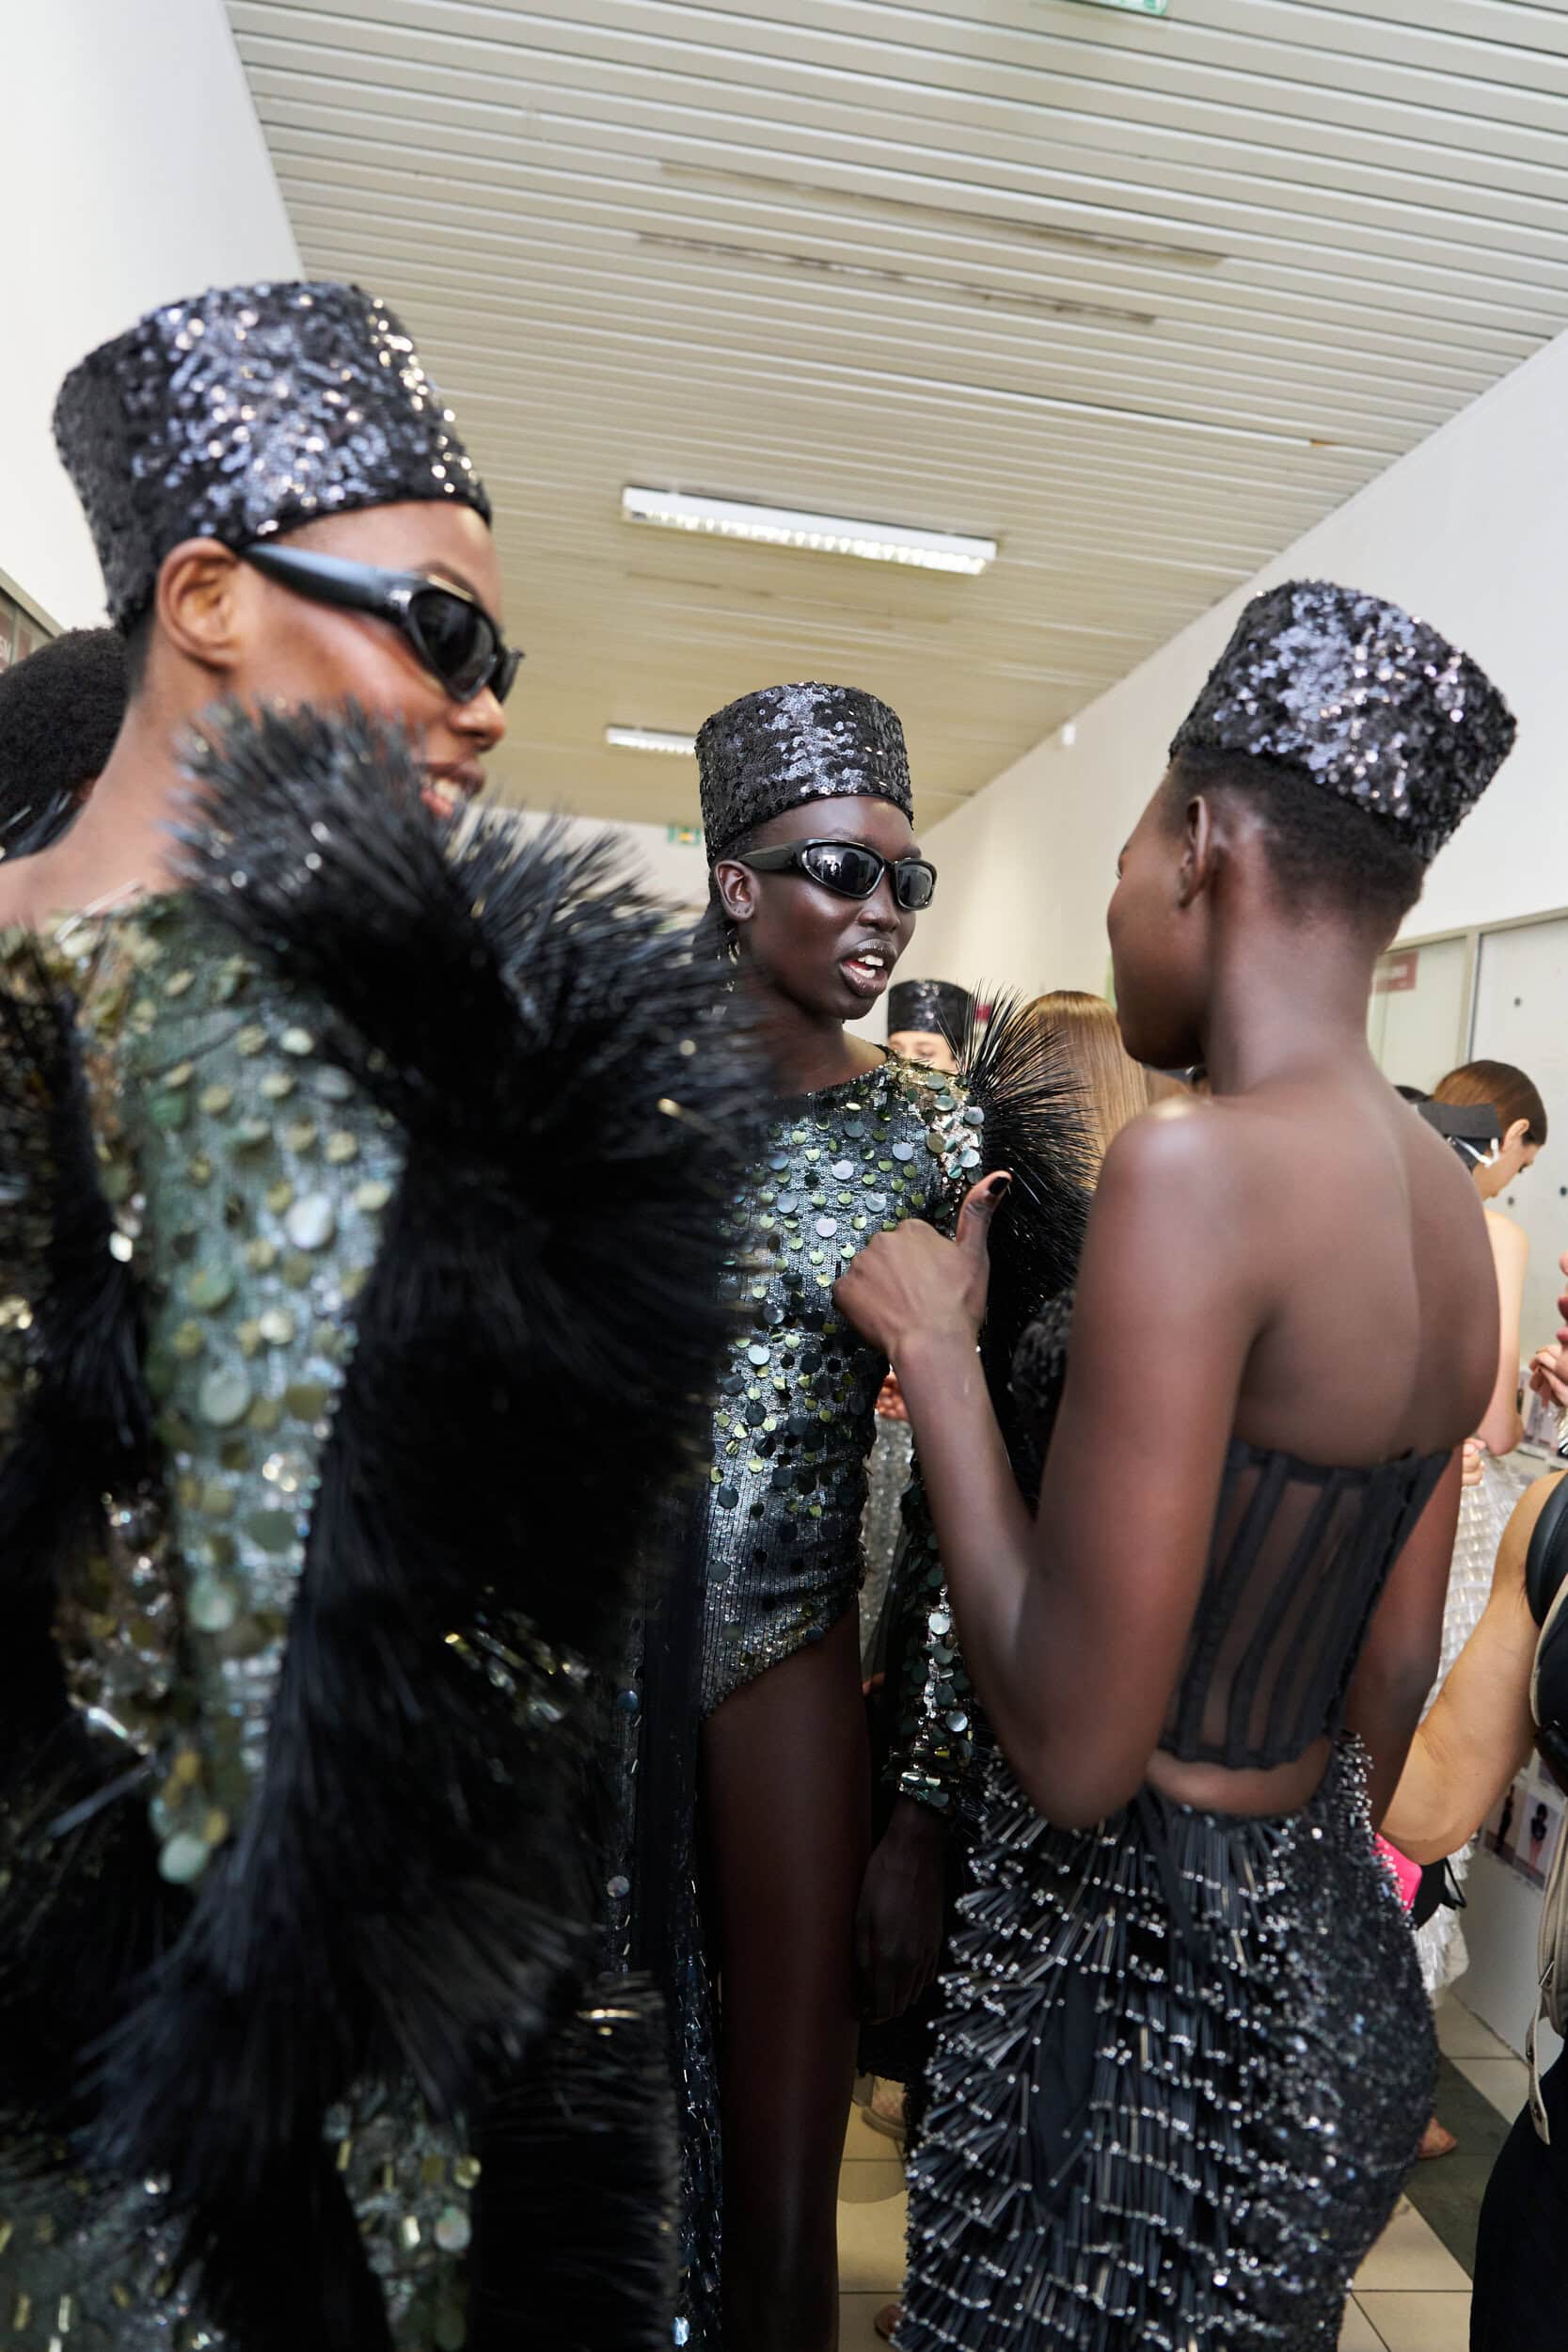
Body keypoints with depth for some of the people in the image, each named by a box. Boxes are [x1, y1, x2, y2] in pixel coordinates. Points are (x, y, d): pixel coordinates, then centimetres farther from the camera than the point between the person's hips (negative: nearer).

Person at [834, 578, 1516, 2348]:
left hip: (1148, 1990, -7)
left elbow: (1077, 1749, -25)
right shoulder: (1448, 1202, -1)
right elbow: (1394, 1671, 9)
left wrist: (934, 1351, -17)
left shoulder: (1196, 1162, -27)